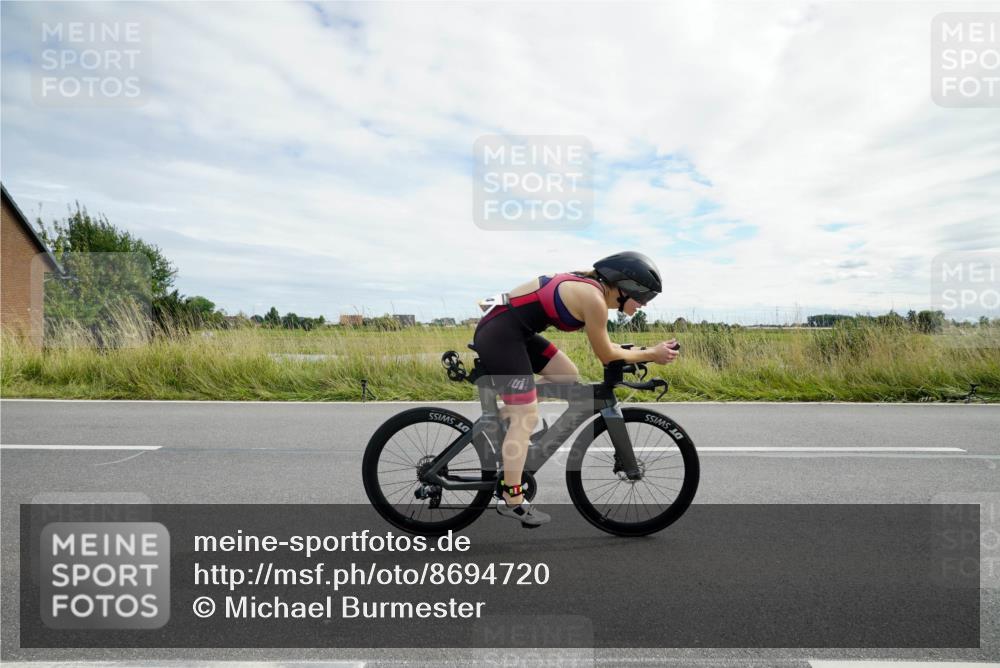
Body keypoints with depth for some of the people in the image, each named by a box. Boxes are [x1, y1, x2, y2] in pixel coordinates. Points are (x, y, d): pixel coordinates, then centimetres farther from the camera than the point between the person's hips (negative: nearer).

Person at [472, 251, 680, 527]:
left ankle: (502, 417, 16)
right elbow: (606, 355, -7)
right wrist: (651, 354, 3)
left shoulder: (590, 287, 11)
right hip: (499, 333, -10)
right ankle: (512, 501, 4)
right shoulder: (594, 298, -17)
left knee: (570, 378, 13)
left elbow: (604, 346, 20)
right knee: (527, 417, -6)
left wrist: (640, 351, 13)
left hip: (514, 329, 10)